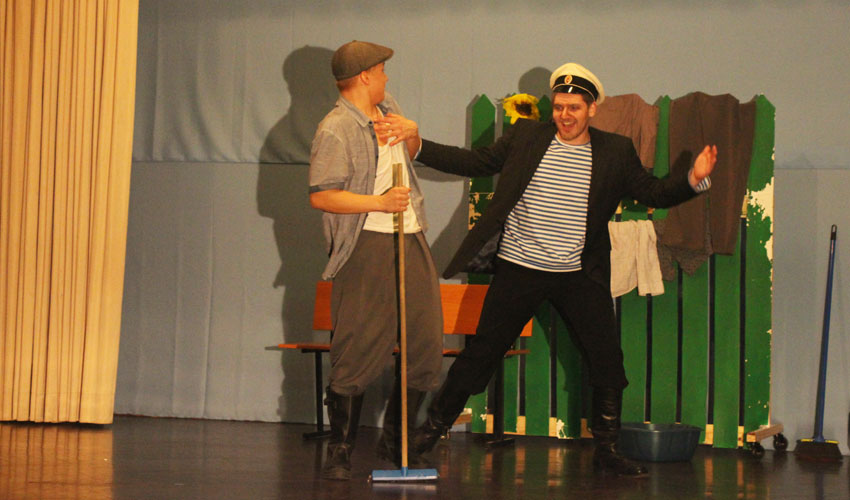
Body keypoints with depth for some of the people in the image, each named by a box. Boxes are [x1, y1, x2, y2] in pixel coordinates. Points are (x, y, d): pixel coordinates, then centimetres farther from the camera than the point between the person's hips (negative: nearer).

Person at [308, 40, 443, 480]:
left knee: (427, 346, 6)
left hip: (410, 241, 8)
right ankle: (339, 452, 4)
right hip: (366, 247, -8)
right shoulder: (335, 130, -11)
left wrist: (411, 133, 8)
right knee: (357, 353, -7)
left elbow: (410, 152, 32)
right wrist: (381, 202, -20)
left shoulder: (387, 107, 15)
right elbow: (321, 196, -17)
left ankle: (394, 442, 20)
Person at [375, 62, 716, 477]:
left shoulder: (615, 152, 3)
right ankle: (431, 430, 19)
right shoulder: (525, 136, 3)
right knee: (481, 354, 4)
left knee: (608, 363, 0)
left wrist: (693, 178, -15)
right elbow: (474, 163, 6)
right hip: (518, 271, -1)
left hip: (580, 276, 1)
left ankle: (606, 452, 16)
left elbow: (653, 193, 4)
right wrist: (416, 142, 0)